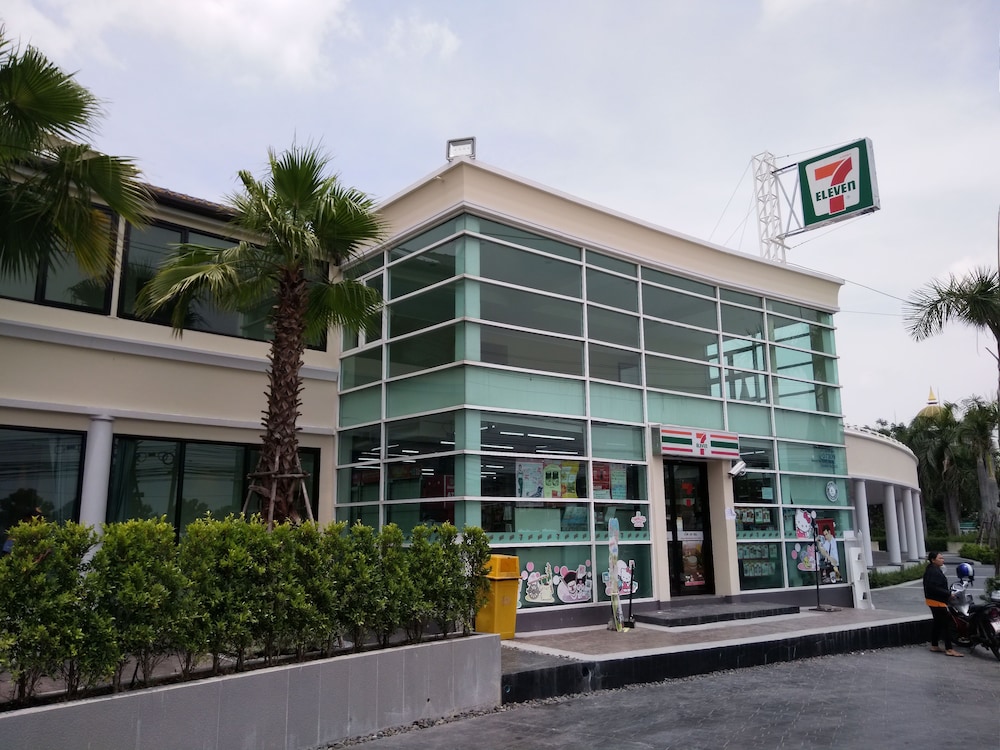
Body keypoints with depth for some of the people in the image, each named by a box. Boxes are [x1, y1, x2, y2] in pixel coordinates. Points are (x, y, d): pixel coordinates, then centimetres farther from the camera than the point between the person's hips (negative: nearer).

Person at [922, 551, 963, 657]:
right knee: (946, 623, -9)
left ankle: (934, 645, 23)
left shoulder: (936, 570, 14)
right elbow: (933, 587, -27)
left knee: (937, 622, 16)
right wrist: (948, 593, -22)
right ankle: (949, 649, -8)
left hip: (935, 600, 11)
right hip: (937, 601, -11)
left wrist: (948, 592, 8)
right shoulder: (933, 571, -20)